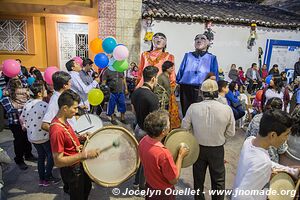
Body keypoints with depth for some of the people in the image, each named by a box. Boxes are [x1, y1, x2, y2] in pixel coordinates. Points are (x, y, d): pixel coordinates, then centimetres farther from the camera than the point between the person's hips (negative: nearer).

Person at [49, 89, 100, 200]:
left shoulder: (63, 120, -4)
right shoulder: (57, 130, -34)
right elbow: (58, 161, -32)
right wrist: (85, 154, -35)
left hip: (79, 164, 9)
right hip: (72, 170, -9)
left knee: (87, 186, 31)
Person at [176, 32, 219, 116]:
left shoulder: (212, 58, 10)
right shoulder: (188, 56, 15)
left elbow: (215, 77, 7)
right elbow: (180, 72, 11)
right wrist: (178, 84, 4)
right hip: (186, 90, 2)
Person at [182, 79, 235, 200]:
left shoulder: (193, 107, -19)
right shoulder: (226, 109, -19)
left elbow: (184, 127, -9)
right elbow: (231, 133, -9)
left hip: (198, 148, 1)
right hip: (217, 149, 0)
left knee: (198, 179, 23)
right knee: (218, 180, 23)